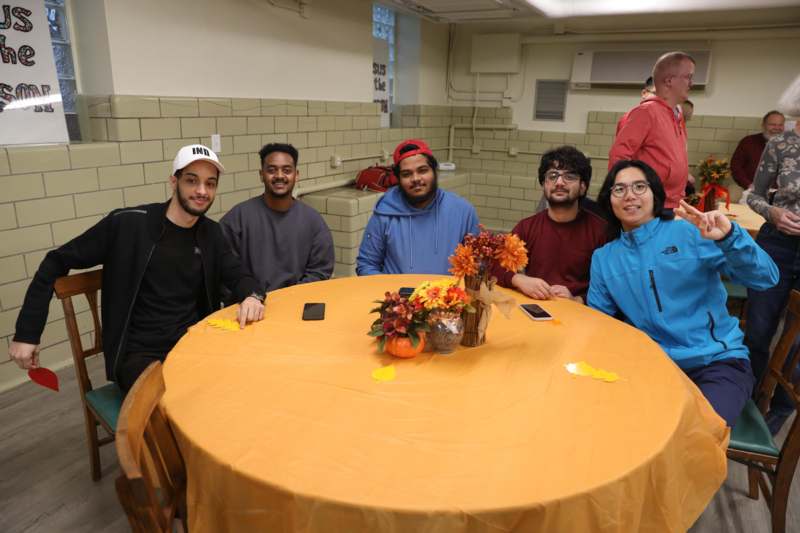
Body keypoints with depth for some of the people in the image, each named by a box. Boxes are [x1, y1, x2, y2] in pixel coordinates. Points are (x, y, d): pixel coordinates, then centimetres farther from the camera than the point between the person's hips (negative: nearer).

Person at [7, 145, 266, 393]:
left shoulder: (211, 233, 5)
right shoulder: (128, 223, -10)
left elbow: (237, 275, 9)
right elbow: (57, 262, -1)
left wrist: (252, 295, -17)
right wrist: (26, 332, -2)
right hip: (139, 353, -4)